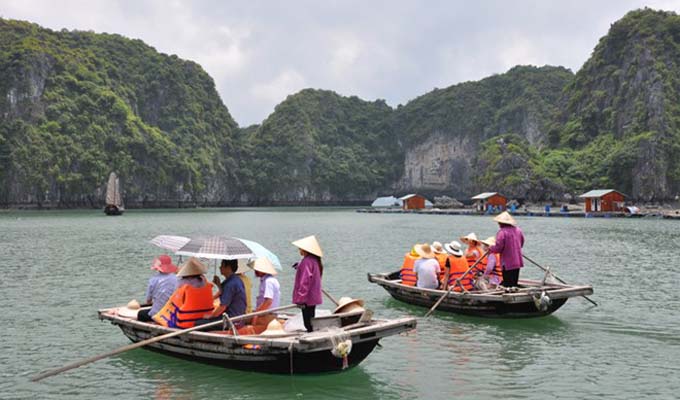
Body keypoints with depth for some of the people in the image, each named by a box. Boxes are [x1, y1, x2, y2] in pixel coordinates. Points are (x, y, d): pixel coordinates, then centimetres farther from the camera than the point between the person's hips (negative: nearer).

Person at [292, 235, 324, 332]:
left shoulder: (306, 261, -19)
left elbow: (305, 280, -23)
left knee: (308, 324, -5)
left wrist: (301, 298, -22)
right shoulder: (314, 260, 12)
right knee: (311, 322, 17)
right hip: (313, 297, 10)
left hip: (307, 298, -10)